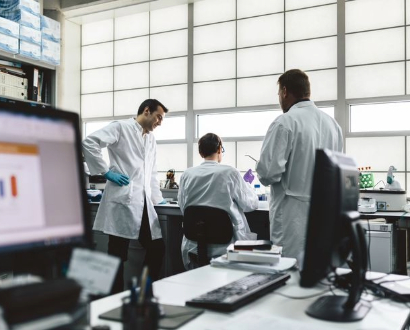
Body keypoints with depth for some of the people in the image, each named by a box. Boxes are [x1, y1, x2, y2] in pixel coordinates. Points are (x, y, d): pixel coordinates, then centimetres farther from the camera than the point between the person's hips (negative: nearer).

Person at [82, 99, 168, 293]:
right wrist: (106, 172, -13)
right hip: (123, 201, -7)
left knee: (157, 249, 9)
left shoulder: (151, 140, 21)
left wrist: (158, 199, 23)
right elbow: (89, 142, -12)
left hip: (144, 204, 8)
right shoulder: (121, 127, -1)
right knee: (117, 255, 0)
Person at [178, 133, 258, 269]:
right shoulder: (230, 172, -11)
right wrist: (246, 185, 20)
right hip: (225, 245, -3)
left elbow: (182, 207, 10)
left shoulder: (187, 175, -2)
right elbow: (251, 204, 0)